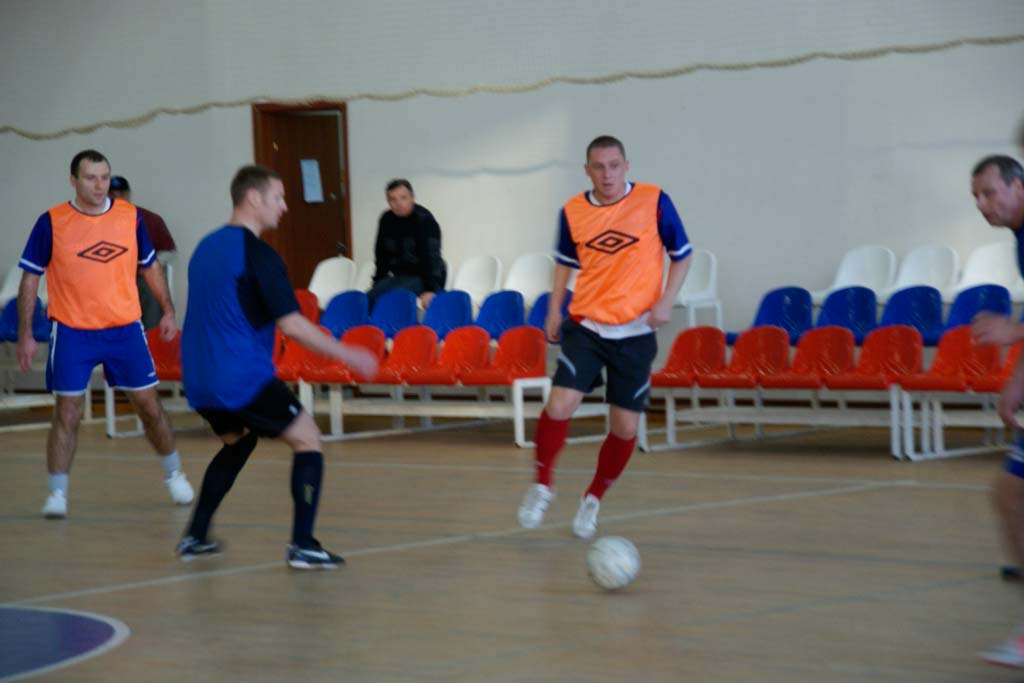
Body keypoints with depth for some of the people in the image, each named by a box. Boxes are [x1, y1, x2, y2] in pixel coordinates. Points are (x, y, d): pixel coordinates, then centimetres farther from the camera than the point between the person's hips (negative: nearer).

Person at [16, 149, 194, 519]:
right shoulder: (51, 222, -6)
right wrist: (25, 335, -5)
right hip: (72, 332, -2)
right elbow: (30, 278, -1)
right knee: (67, 413, -6)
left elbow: (150, 266, 14)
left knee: (149, 405, 7)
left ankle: (174, 474, 27)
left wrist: (168, 309, 8)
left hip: (125, 329, 2)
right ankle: (57, 494, 3)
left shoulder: (130, 216, 0)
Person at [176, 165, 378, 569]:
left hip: (199, 380, 8)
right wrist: (348, 356, -9)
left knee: (238, 442, 29)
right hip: (244, 379, -8)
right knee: (307, 440, 3)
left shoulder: (206, 247, 13)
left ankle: (195, 537, 25)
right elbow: (292, 325, -17)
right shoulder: (257, 255, -13)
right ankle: (302, 546, -6)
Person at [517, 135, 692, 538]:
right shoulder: (572, 212, 0)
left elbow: (681, 256, 2)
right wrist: (554, 309, 10)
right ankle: (541, 485, 6)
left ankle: (594, 499, 25)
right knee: (560, 404, -17)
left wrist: (665, 301, -10)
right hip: (585, 325, 1)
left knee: (625, 426, 2)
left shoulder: (654, 202, -7)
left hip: (635, 333, -1)